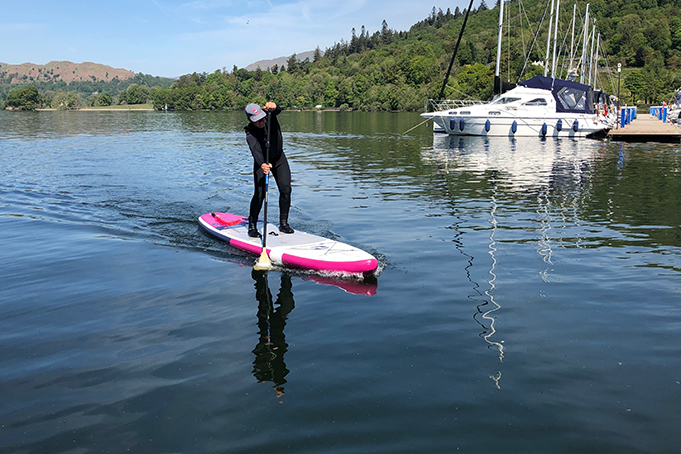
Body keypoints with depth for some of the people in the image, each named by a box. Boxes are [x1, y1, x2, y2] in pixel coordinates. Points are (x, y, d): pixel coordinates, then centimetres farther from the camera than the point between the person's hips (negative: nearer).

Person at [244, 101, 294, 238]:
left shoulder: (270, 115, -18)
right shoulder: (250, 134, -28)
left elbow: (278, 111, -39)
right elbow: (255, 150, -44)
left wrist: (273, 107, -64)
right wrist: (262, 164, -64)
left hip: (279, 158, 4)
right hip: (262, 162, -3)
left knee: (285, 189, -8)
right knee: (260, 193, -14)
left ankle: (283, 224, 3)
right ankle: (252, 227, -2)